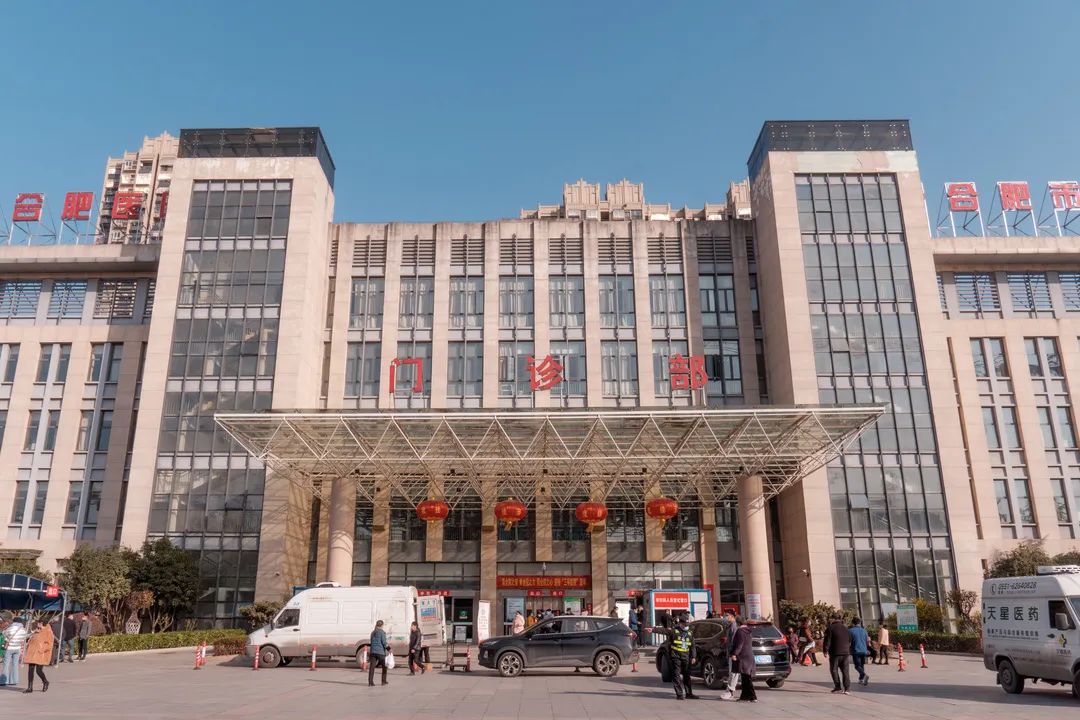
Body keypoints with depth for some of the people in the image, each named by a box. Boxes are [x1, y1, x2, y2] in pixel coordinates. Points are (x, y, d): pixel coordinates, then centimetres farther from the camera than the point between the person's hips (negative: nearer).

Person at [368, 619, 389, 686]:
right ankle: (384, 681, 14)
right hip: (380, 652, -5)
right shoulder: (382, 632, -7)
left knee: (372, 666, 1)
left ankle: (370, 681, -5)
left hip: (373, 651, 5)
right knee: (384, 666, 10)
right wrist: (388, 648, 0)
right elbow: (384, 642, -12)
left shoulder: (373, 632, 12)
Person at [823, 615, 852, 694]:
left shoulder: (830, 628, -2)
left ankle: (838, 687, 1)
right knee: (845, 671, 6)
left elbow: (827, 640, -8)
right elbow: (850, 640, 20)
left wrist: (825, 650, -1)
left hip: (835, 652, -4)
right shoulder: (845, 629, 16)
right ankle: (847, 688, -2)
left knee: (834, 670, 6)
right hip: (846, 652, 5)